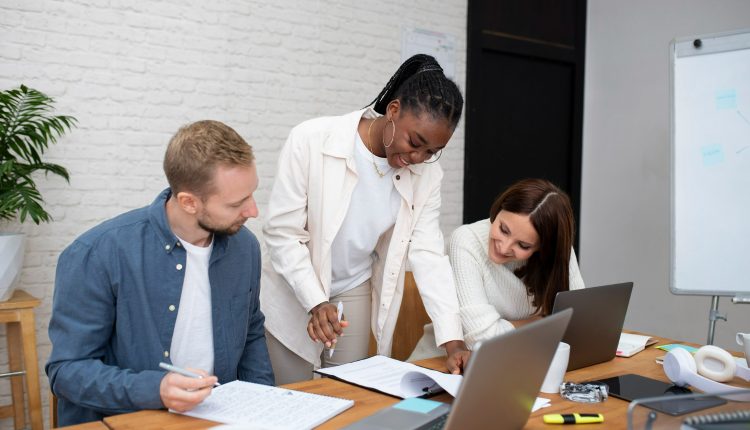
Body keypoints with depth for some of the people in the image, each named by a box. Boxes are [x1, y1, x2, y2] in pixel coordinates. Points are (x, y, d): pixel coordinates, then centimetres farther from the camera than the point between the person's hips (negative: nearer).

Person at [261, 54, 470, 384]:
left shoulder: (426, 174, -10)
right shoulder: (312, 140, -22)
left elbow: (428, 254, -10)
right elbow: (281, 232, -18)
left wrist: (453, 341, -18)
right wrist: (315, 303, -27)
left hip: (355, 295, 3)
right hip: (294, 293, -3)